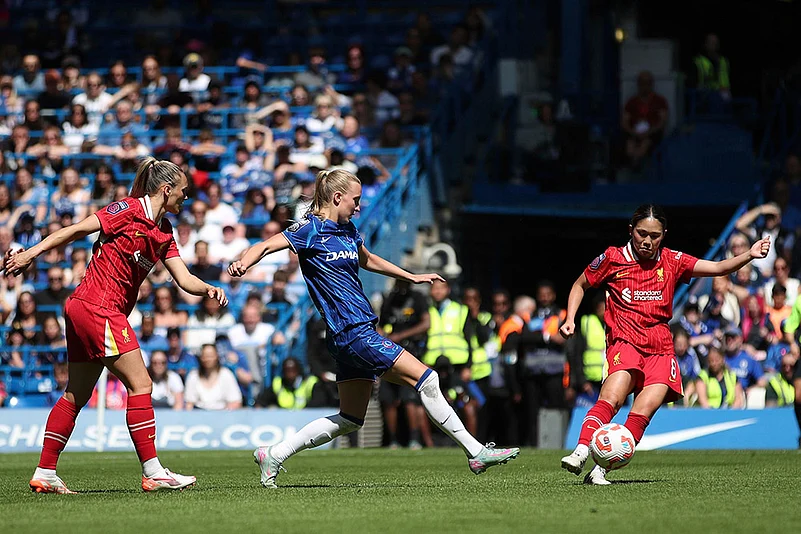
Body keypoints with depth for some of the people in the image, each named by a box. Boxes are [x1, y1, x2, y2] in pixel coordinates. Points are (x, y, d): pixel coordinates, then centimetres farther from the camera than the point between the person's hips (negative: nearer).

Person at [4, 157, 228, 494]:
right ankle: (152, 472, -9)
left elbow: (184, 279, 10)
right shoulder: (129, 210, -9)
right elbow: (76, 231, -9)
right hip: (98, 306, -10)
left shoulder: (164, 233, 15)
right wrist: (31, 254, -14)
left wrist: (209, 289, -9)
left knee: (76, 396, 11)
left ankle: (44, 474, 15)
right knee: (140, 385, -9)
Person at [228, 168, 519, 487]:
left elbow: (366, 260, 33)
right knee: (426, 379, -9)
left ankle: (273, 455, 16)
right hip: (353, 332, -10)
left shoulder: (348, 230, 15)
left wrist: (412, 277, 38)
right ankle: (476, 452, -4)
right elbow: (266, 246, -15)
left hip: (360, 330, 10)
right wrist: (243, 263, -36)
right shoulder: (310, 230, -9)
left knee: (349, 420, 13)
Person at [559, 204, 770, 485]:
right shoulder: (613, 258, 6)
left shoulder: (672, 261, 11)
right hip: (625, 342, -2)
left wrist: (748, 255, -8)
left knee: (644, 411, -19)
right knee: (612, 396, -30)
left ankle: (601, 469, -17)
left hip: (660, 347, 2)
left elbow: (717, 268, 8)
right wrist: (570, 320, 7)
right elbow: (580, 285, 20)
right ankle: (580, 453, -40)